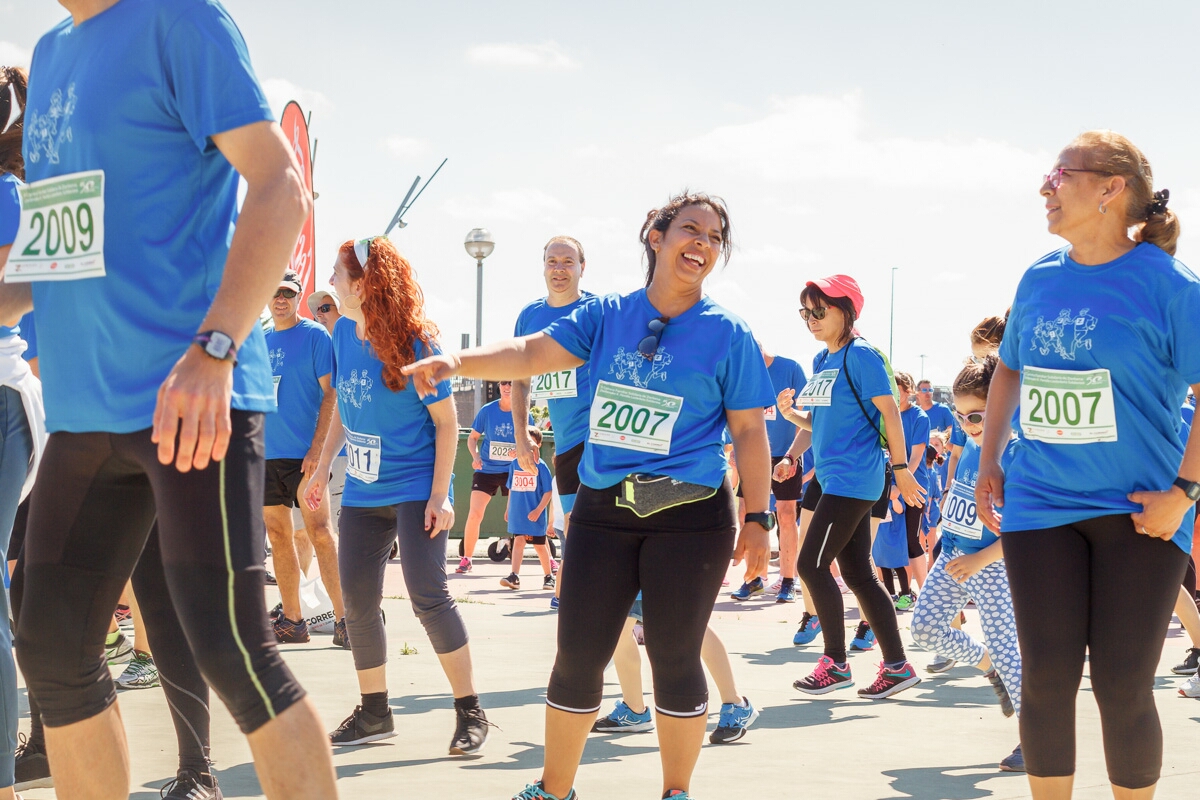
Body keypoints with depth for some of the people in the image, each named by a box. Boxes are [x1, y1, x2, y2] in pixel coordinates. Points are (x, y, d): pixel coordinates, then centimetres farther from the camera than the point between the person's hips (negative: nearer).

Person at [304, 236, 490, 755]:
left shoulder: (413, 342, -16)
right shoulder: (343, 333, 2)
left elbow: (446, 422, -12)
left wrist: (440, 495, -17)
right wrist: (323, 468, 14)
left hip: (415, 490, -7)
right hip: (361, 493, 7)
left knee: (427, 594, -15)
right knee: (356, 602, 6)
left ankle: (470, 713, -5)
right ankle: (374, 714, 21)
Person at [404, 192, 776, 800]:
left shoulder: (727, 334, -1)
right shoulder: (608, 316, 6)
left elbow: (749, 433, 0)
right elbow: (532, 352, -3)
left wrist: (757, 519, -6)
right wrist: (457, 362, -20)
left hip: (690, 516, -2)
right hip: (602, 510, 3)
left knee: (674, 657, 3)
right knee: (577, 655, 5)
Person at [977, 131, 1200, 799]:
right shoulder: (1039, 279, 7)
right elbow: (1009, 370, 21)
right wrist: (990, 463, 14)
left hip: (1138, 514, -4)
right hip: (1039, 506, 4)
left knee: (1123, 686, -1)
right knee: (1047, 679, 2)